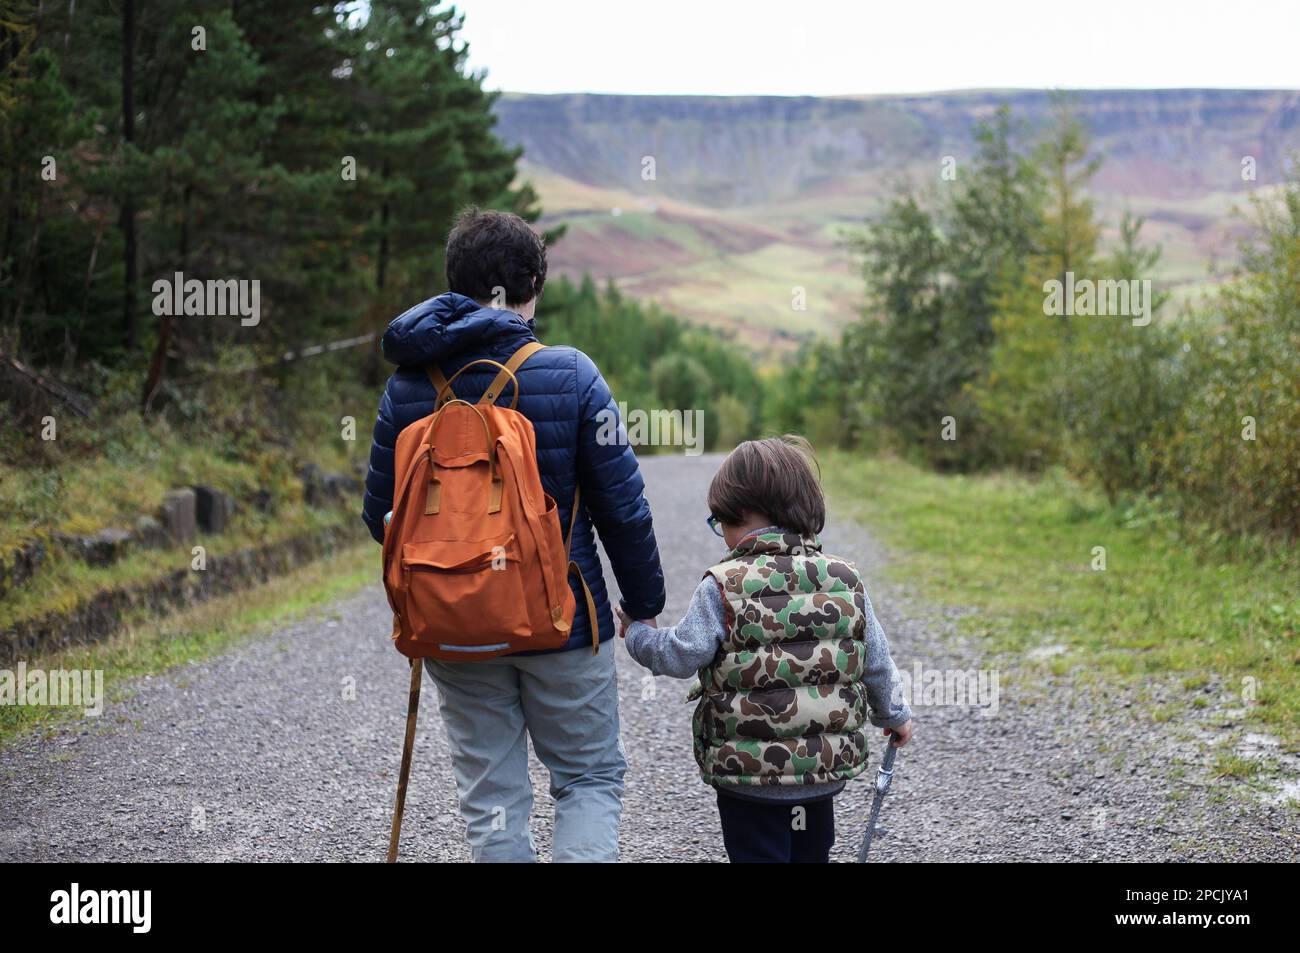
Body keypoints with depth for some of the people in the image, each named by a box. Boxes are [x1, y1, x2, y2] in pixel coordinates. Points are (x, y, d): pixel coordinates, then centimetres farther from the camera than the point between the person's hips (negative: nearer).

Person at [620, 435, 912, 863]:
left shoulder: (723, 586, -14)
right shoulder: (844, 578, 0)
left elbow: (681, 655, -13)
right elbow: (876, 663, 7)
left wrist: (637, 632, 7)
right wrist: (894, 714, 24)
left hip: (747, 769, -4)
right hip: (827, 767, 5)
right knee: (811, 854, 20)